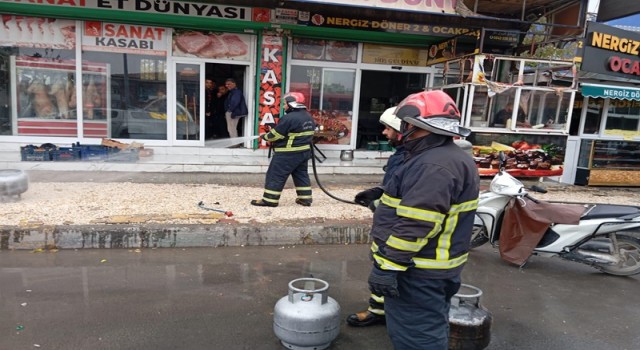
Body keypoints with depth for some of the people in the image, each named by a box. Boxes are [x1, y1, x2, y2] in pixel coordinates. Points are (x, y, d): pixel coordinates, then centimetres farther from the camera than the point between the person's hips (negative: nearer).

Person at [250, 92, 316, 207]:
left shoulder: (289, 118, -19)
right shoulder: (308, 117, 9)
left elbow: (275, 134, -14)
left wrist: (264, 136, 3)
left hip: (287, 154, -8)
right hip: (304, 151, 9)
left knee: (276, 175, 0)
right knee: (301, 175, 17)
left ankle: (270, 200, 3)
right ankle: (305, 199, 19)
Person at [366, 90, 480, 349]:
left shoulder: (433, 166, -24)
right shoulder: (451, 158, 12)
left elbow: (416, 225, -29)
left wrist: (388, 265, -25)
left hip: (419, 272, -11)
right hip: (430, 268, 11)